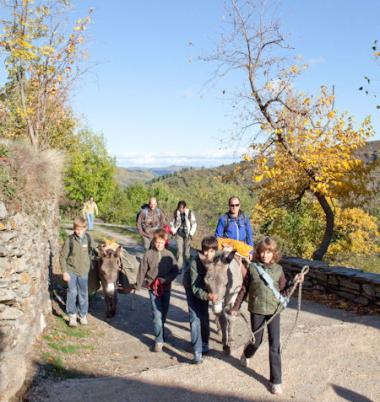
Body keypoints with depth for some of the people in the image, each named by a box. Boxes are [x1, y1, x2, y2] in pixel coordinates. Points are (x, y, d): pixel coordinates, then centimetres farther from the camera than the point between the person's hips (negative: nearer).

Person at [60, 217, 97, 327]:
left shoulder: (88, 239, -2)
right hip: (71, 270, -2)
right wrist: (64, 272, -9)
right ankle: (72, 315, 5)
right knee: (72, 292, -11)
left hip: (83, 272, 2)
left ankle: (83, 315, 25)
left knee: (83, 294, 9)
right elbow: (63, 257, -5)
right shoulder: (70, 240, -9)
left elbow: (94, 251, 17)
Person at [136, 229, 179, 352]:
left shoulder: (169, 254, -3)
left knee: (164, 313, 15)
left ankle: (159, 331, 39)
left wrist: (166, 280, -16)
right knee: (157, 314, -8)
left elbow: (175, 270, -1)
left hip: (166, 288, 2)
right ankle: (159, 340, -3)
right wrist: (138, 285, 5)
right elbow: (142, 270, 1)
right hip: (153, 288, -2)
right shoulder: (148, 254, -6)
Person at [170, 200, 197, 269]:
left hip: (187, 235, -1)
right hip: (179, 234, 1)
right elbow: (172, 223, 12)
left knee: (187, 251, 8)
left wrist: (191, 233, -8)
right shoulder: (176, 213, -4)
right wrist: (174, 231, 4)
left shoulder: (190, 213, -12)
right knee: (179, 251, -1)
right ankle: (179, 267, 8)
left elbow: (194, 224, -4)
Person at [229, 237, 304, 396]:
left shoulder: (278, 269, -1)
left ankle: (276, 380, 10)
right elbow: (244, 289, 2)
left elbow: (283, 288, 6)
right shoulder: (252, 267, -5)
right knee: (257, 341, 12)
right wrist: (236, 306, 5)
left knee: (274, 345, -1)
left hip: (274, 310, 1)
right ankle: (247, 354, 49)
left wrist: (294, 281, -10)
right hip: (257, 309, -1)